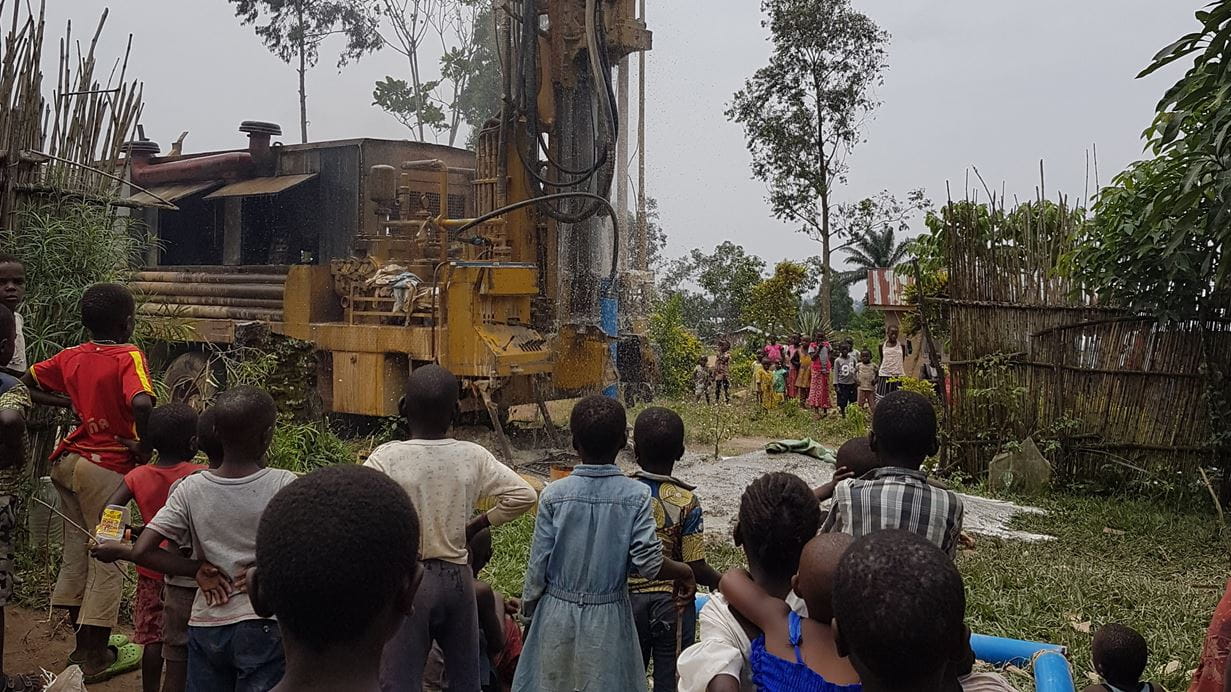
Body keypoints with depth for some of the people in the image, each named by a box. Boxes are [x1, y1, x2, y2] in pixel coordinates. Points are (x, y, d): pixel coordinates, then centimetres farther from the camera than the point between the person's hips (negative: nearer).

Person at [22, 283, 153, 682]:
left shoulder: (71, 357, 4)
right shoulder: (129, 357, -14)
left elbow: (27, 382, 17)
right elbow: (142, 403, -31)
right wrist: (144, 446, -17)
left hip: (68, 460, 7)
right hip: (106, 468, -7)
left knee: (78, 546, 19)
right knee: (107, 559, 4)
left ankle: (84, 644, 31)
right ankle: (94, 659, 12)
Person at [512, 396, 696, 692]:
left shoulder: (554, 495, -11)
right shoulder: (637, 495, -12)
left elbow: (539, 565, -8)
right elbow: (648, 562, -15)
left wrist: (528, 609, 8)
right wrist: (684, 571, 5)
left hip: (557, 614, 0)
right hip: (608, 619, 0)